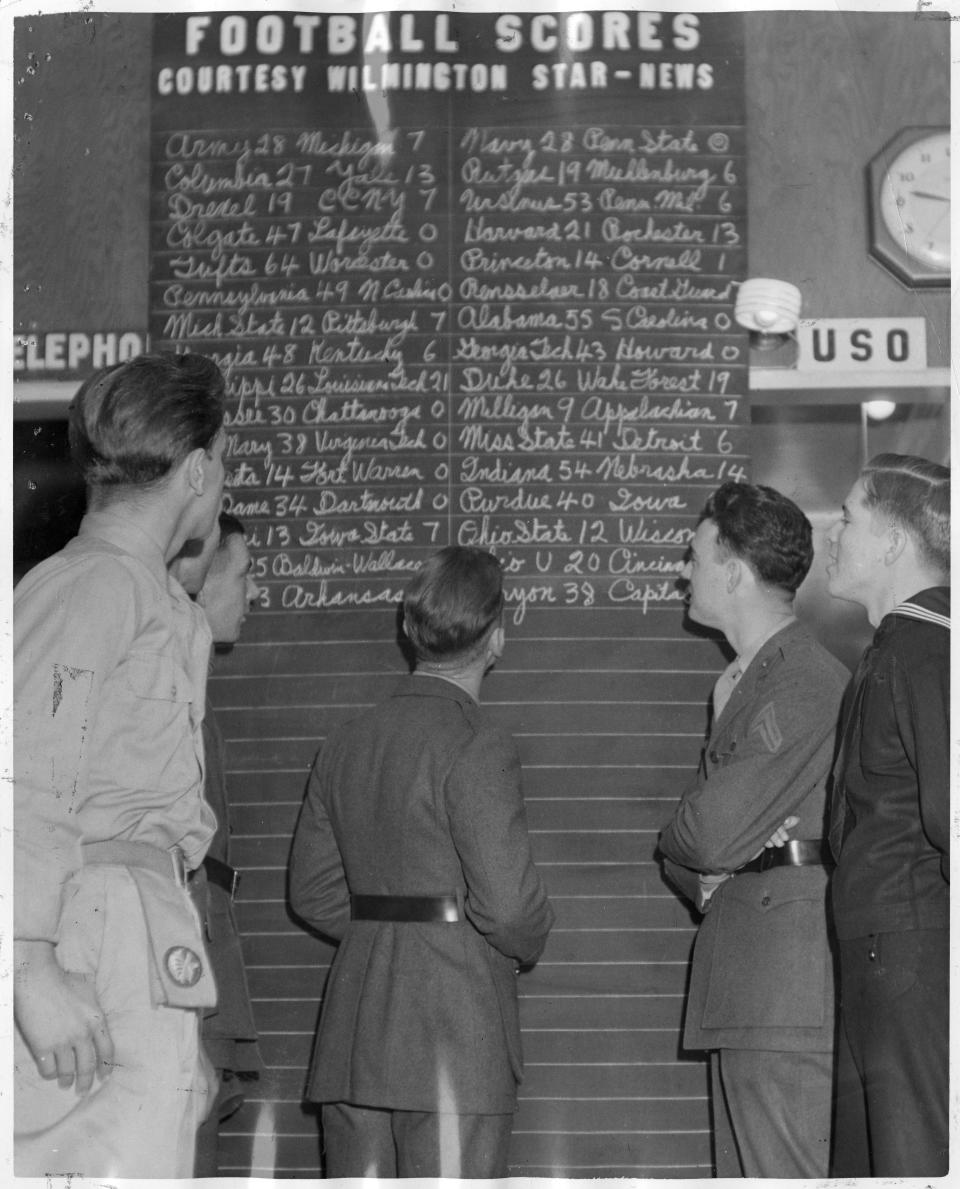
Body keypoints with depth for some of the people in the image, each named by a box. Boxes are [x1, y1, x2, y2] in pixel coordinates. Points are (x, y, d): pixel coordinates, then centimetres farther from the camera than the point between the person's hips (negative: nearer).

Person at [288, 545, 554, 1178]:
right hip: (455, 1029, -7)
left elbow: (312, 892, 13)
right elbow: (506, 901, -16)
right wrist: (527, 945, 4)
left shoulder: (347, 743, 10)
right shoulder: (478, 747, -11)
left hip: (353, 1030, 7)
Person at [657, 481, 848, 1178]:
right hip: (742, 981, 10)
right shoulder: (740, 681, 21)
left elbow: (716, 832, -18)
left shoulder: (806, 682, -12)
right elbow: (688, 850, 23)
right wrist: (704, 880, 1)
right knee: (742, 1172, 11)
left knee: (786, 1173, -10)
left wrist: (677, 841, 4)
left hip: (790, 977, -10)